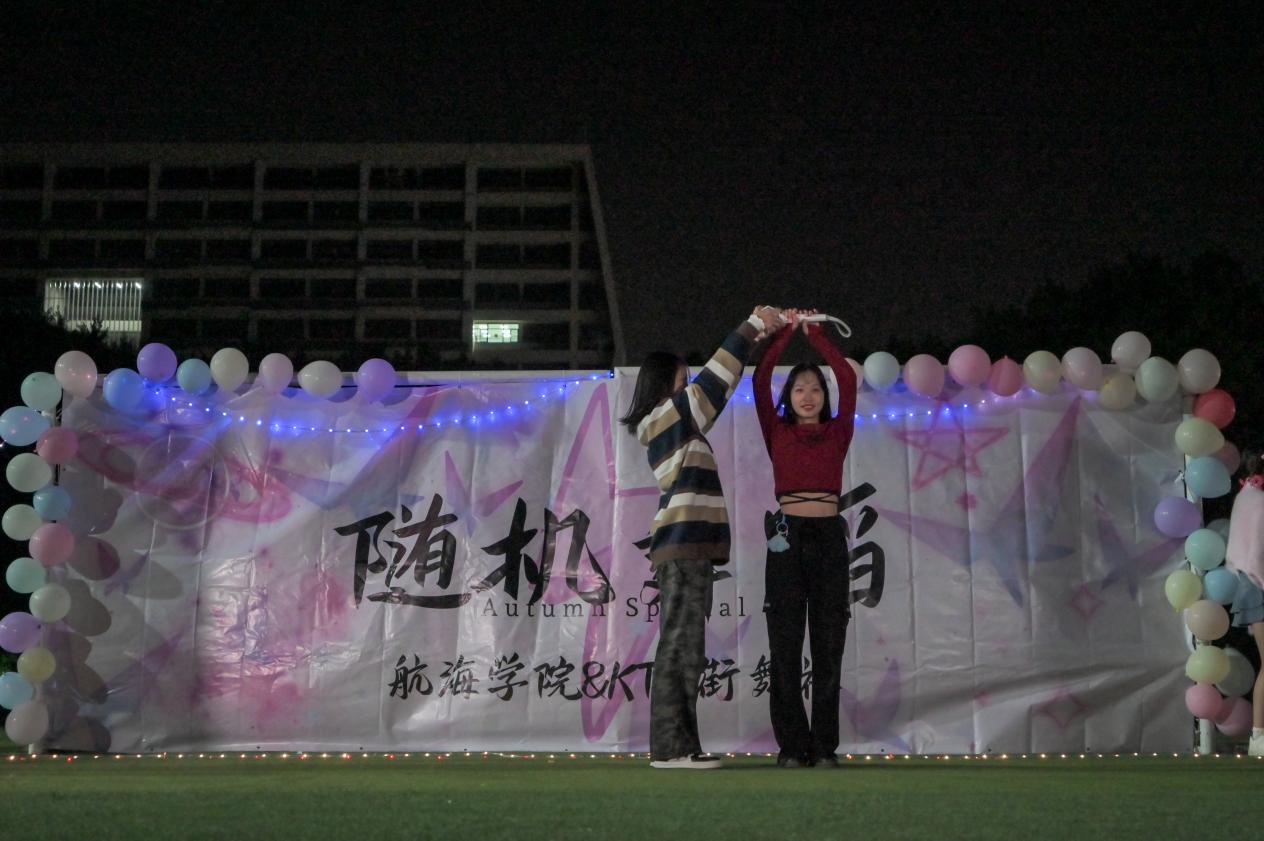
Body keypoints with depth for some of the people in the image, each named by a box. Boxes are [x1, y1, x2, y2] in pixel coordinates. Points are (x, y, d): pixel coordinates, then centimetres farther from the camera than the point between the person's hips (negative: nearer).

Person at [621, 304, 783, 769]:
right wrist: (753, 327, 4)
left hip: (686, 547, 10)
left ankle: (674, 745, 6)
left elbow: (714, 388, 27)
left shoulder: (672, 423, 22)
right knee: (681, 648, -12)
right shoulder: (667, 415, -3)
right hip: (684, 544, -10)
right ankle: (671, 746, -14)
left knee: (683, 648, 7)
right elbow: (715, 380, -5)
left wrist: (752, 336, 24)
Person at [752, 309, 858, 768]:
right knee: (785, 646, -1)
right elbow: (760, 380, 1)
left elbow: (847, 380, 2)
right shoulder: (777, 432, 10)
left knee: (828, 646, 1)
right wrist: (786, 331, 2)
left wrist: (816, 334, 5)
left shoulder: (838, 433, 12)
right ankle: (792, 745, 3)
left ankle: (824, 746, 5)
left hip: (829, 537, 1)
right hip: (787, 537, -1)